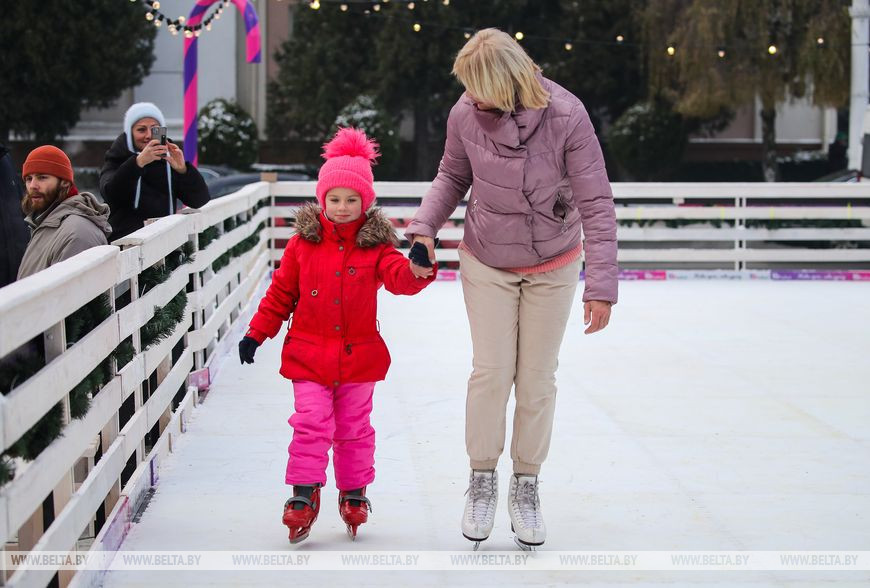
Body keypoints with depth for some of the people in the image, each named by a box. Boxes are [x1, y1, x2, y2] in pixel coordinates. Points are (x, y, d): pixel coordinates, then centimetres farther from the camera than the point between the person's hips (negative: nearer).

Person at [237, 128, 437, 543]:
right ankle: (304, 494, -1)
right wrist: (257, 333, 5)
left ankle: (354, 493, 24)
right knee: (311, 424, -7)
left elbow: (398, 276, -17)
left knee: (354, 428, 11)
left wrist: (418, 271, -40)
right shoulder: (303, 243, 0)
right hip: (309, 354, -1)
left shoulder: (375, 245, -2)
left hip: (358, 356, 1)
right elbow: (281, 293, 6)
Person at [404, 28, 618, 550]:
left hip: (552, 267, -1)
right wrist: (425, 226, -9)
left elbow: (596, 204, -20)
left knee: (538, 378, 7)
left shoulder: (567, 117, -25)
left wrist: (601, 286, -22)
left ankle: (527, 485, 23)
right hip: (486, 265, 1)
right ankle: (482, 481, 16)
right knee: (492, 371, -2)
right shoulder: (465, 115, -18)